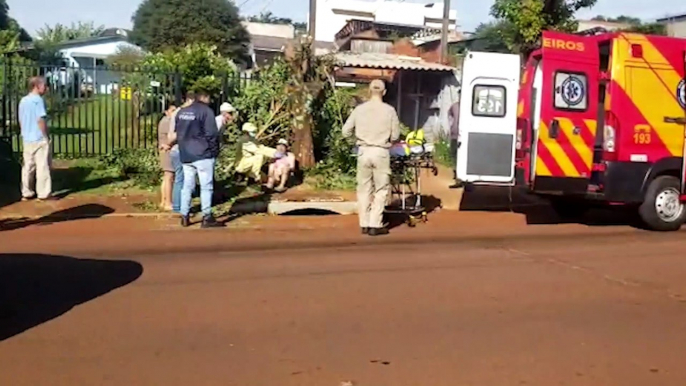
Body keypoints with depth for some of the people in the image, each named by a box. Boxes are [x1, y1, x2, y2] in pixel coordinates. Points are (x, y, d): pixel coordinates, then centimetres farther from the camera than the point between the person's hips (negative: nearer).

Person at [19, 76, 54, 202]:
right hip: (39, 139, -8)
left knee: (28, 166, 11)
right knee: (43, 166, -2)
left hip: (27, 139, 8)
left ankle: (27, 193, 17)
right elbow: (40, 120, -19)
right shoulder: (38, 99, -13)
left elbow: (20, 120, 15)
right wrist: (46, 136, -12)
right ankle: (44, 193, -1)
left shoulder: (23, 100, 11)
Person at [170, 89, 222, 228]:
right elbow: (212, 134, -13)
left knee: (187, 185, 11)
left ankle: (185, 216, 11)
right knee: (206, 186, -2)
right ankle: (207, 217, -3)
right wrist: (215, 151, -2)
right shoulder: (206, 111, -8)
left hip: (185, 155, 7)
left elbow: (177, 133, 18)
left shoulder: (181, 112, 14)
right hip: (203, 154, -7)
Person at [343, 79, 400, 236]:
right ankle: (375, 225, 5)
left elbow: (346, 132, 1)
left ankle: (365, 224, 16)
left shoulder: (359, 109, -1)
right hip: (381, 152, -2)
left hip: (363, 151, 2)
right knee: (381, 190, 8)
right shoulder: (389, 110, -6)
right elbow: (395, 136, -3)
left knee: (364, 189, 12)